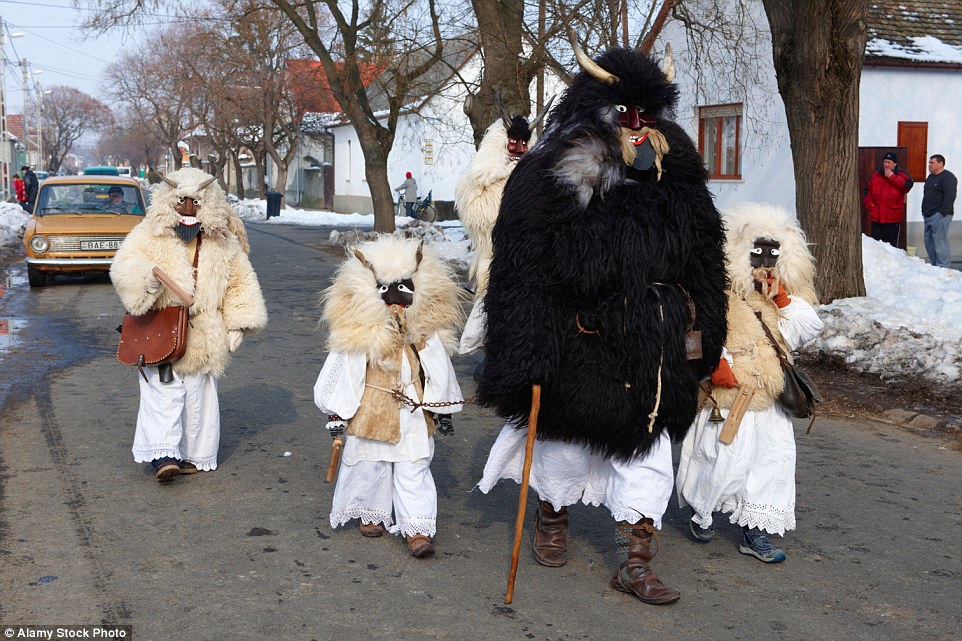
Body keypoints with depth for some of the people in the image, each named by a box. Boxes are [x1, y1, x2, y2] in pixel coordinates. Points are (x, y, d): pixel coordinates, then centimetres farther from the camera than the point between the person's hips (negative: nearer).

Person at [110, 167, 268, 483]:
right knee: (163, 390, -11)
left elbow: (241, 282, 13)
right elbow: (124, 267, -12)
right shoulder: (149, 235, -2)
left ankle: (195, 456, 20)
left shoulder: (222, 243, 7)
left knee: (199, 395, 9)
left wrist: (237, 323, 4)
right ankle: (163, 454, -11)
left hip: (204, 338, 3)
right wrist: (144, 279, -35)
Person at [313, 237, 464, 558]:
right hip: (369, 411, 0)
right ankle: (371, 514, 35)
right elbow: (342, 374, -5)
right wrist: (337, 412, -3)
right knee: (369, 464, 13)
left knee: (414, 470, -2)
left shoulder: (425, 333, -4)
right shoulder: (357, 334, -11)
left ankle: (418, 529, 0)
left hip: (413, 414, 1)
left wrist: (443, 411, 9)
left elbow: (439, 373, 5)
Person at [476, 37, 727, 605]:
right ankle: (552, 517, 45)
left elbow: (702, 265, 10)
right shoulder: (547, 183, -14)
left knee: (647, 450, 7)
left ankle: (637, 564, 19)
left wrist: (698, 333, 10)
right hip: (574, 346, -3)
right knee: (566, 439, 16)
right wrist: (528, 357, -17)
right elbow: (519, 277, -15)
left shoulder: (676, 183, 0)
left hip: (650, 351, 4)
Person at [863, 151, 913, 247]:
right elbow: (867, 190, 17)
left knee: (891, 245, 0)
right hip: (876, 217, 3)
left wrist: (892, 176, -14)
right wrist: (870, 204, 3)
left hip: (893, 218, -3)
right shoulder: (876, 175, 12)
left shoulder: (902, 175, 3)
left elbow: (907, 186, -16)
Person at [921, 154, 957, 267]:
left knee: (940, 242, -11)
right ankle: (934, 265, 16)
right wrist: (924, 212, 21)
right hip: (928, 216, 10)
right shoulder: (930, 177, 20)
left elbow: (950, 196, -18)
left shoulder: (948, 177, -9)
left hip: (939, 216, -10)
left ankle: (943, 267, -10)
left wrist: (942, 213, -22)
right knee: (929, 241, 9)